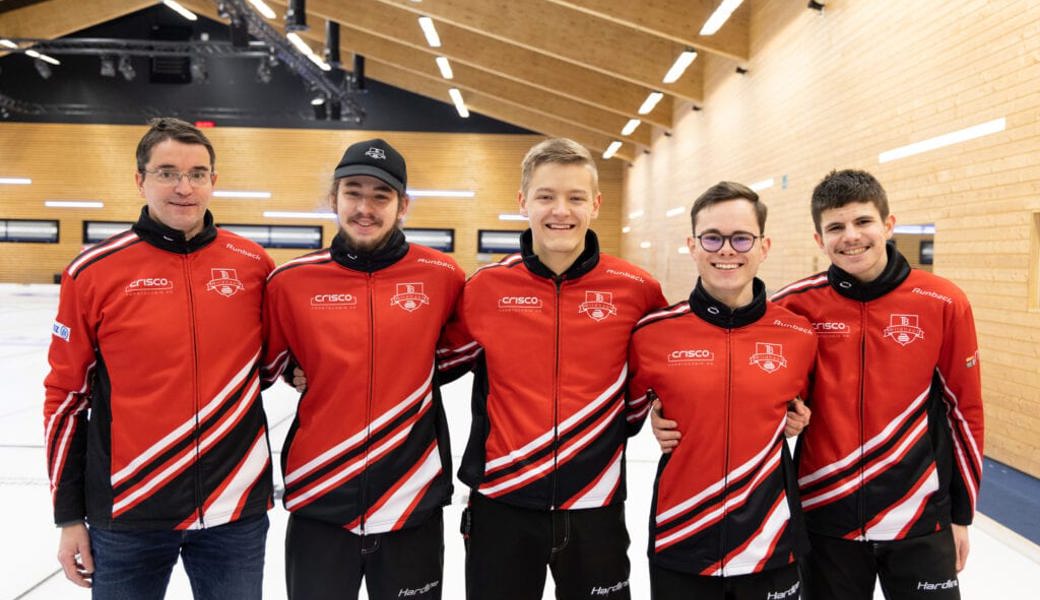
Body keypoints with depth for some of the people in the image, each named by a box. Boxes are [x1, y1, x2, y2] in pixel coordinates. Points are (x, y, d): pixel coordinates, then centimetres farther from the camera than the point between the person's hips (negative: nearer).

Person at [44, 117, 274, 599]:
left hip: (236, 509, 1)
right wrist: (69, 516, 3)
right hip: (127, 513, -1)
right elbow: (66, 396, 1)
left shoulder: (253, 264, -2)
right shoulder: (93, 272, -5)